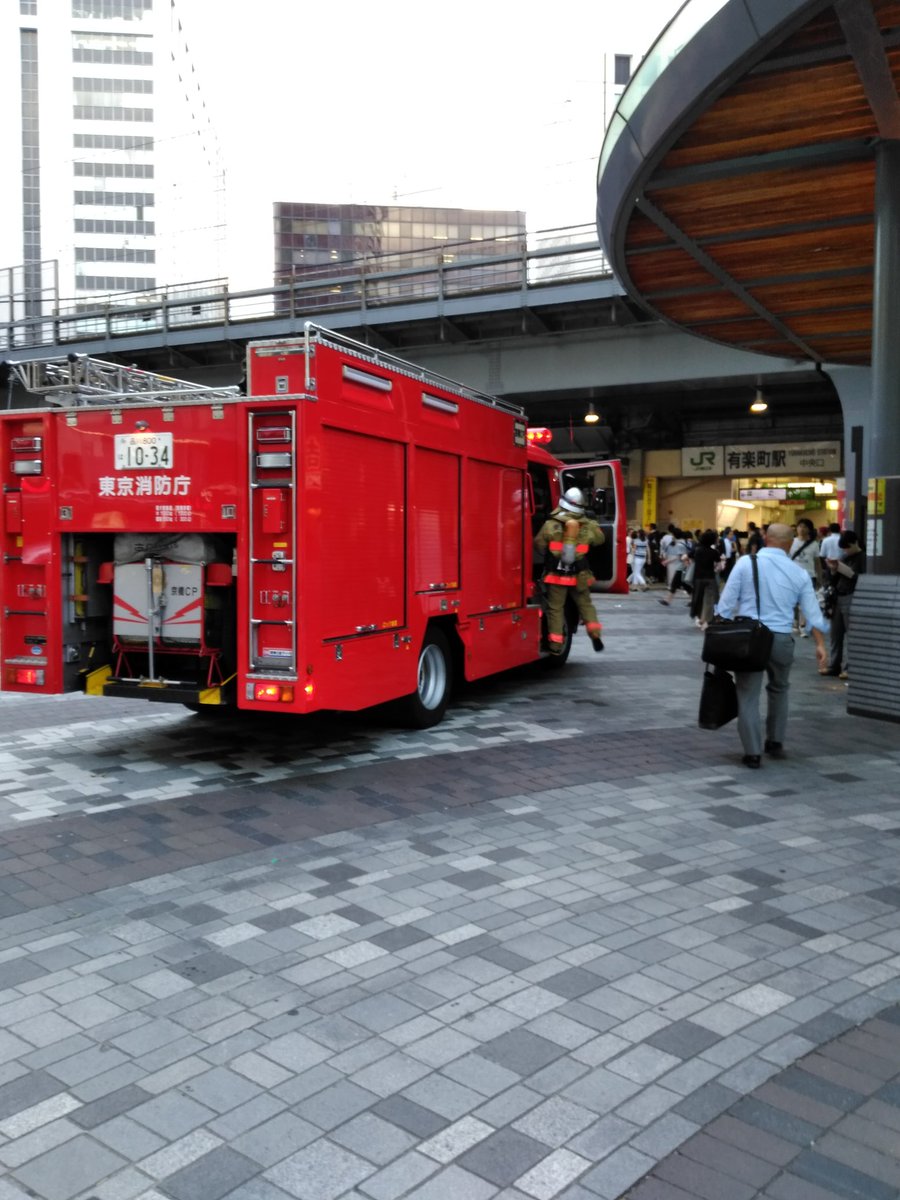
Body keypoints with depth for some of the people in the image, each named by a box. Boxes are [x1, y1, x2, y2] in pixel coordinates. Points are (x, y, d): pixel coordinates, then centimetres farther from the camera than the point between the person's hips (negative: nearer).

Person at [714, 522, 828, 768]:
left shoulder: (746, 563, -3)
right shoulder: (799, 573, 4)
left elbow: (726, 603, -5)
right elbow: (812, 612, 6)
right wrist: (820, 643, 14)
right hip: (781, 639, 3)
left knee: (748, 695, 3)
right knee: (778, 689, 24)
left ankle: (753, 752, 0)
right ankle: (775, 743, 31)